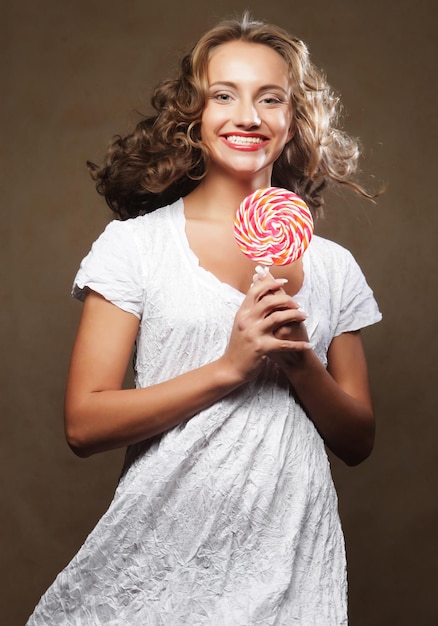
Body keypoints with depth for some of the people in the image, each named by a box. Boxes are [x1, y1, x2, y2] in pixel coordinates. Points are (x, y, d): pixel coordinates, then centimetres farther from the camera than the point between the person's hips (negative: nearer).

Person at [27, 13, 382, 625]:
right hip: (165, 549, -2)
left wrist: (301, 361, -11)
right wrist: (229, 366, -17)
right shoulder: (135, 243, -3)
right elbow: (85, 424, -9)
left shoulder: (331, 265, 5)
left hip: (289, 559, 3)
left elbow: (359, 442, 7)